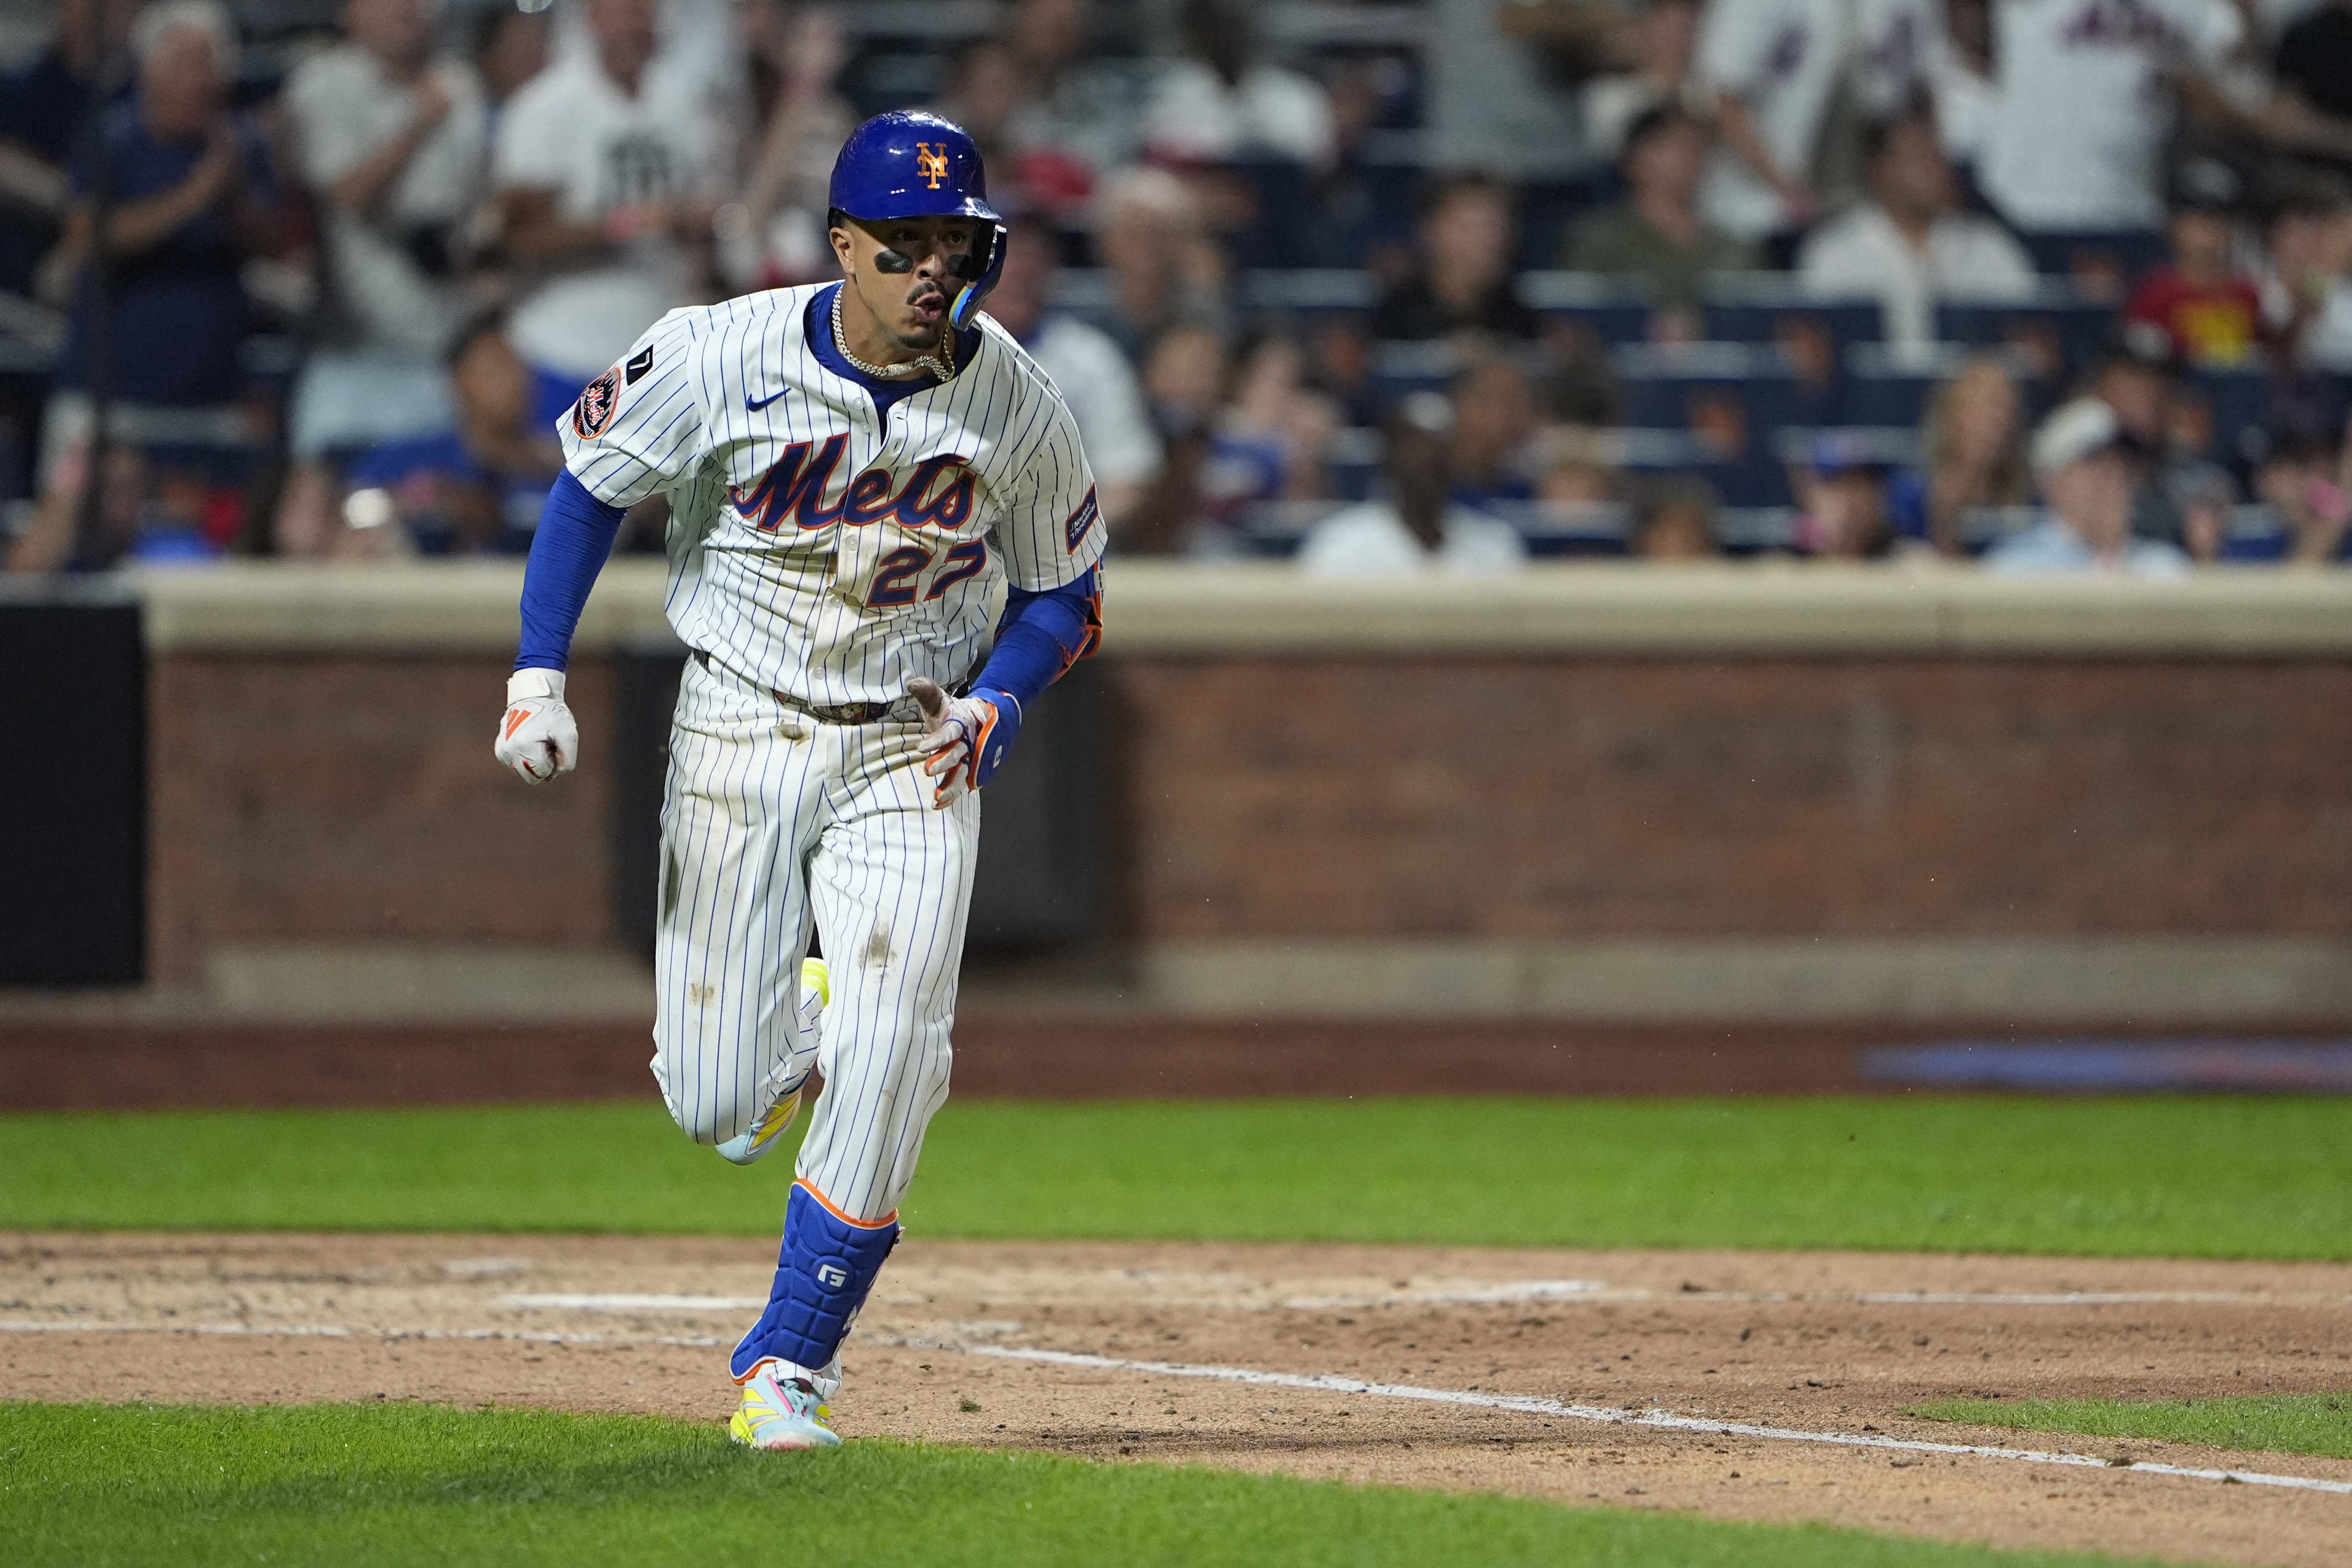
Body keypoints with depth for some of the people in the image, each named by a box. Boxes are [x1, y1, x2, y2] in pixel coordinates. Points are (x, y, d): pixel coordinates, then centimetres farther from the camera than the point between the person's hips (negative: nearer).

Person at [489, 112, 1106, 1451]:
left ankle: (790, 1365, -2)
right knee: (719, 1110, -1)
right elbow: (592, 484, 0)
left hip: (913, 753, 0)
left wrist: (995, 706, -15)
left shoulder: (1019, 408, -9)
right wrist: (539, 676, -9)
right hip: (739, 731, 0)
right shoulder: (721, 359, -15)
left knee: (888, 1073, -16)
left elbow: (1065, 597, 5)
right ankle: (791, 1026, 37)